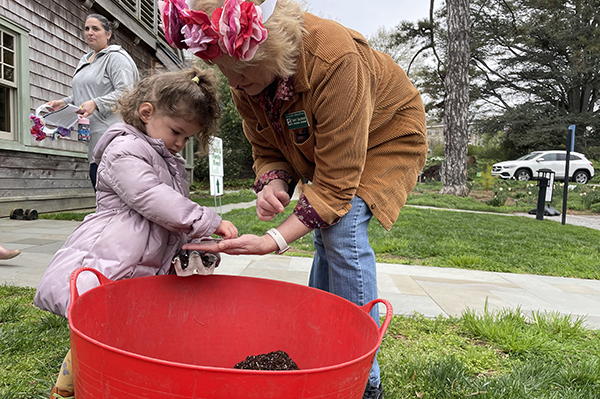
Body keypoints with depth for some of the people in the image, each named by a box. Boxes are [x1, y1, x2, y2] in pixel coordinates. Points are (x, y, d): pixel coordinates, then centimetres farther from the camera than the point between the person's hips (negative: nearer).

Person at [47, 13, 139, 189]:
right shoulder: (84, 60, 25)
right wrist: (64, 102, 13)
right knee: (96, 178, 10)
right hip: (92, 136, 10)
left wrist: (96, 104, -24)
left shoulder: (116, 57, -4)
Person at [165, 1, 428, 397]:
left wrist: (276, 240, -43)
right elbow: (267, 150, -7)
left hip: (386, 135, -7)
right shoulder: (243, 81, -18)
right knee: (324, 233, 2)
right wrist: (272, 184, -31)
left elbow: (337, 180, -38)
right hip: (321, 146, 7)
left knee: (343, 230, -23)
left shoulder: (334, 59, -40)